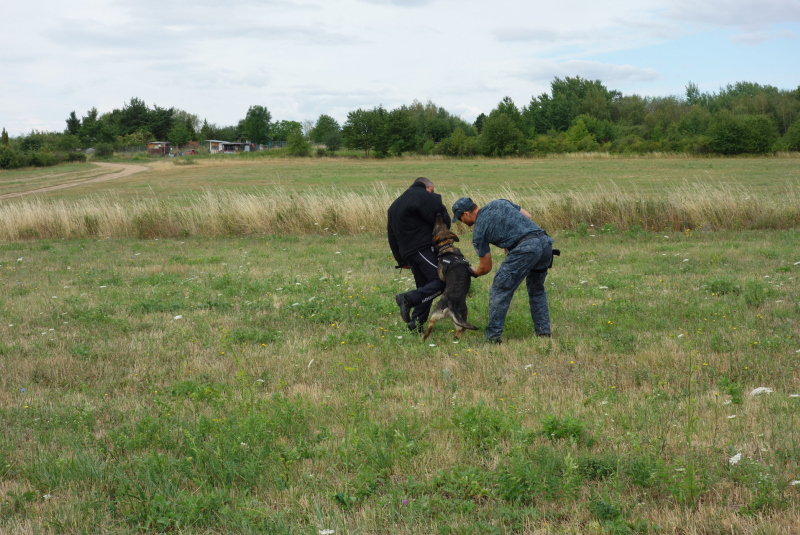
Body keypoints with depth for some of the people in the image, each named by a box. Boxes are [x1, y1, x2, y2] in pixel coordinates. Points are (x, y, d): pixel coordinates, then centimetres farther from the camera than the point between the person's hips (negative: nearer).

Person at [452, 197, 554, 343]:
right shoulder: (499, 203, 24)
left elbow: (486, 267, 15)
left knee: (500, 291, 3)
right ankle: (543, 331, 23)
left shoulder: (479, 230, 8)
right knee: (536, 290, 25)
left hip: (525, 248, -7)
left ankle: (493, 336, 3)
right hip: (545, 242, 7)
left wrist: (473, 273, 36)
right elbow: (527, 216, 25)